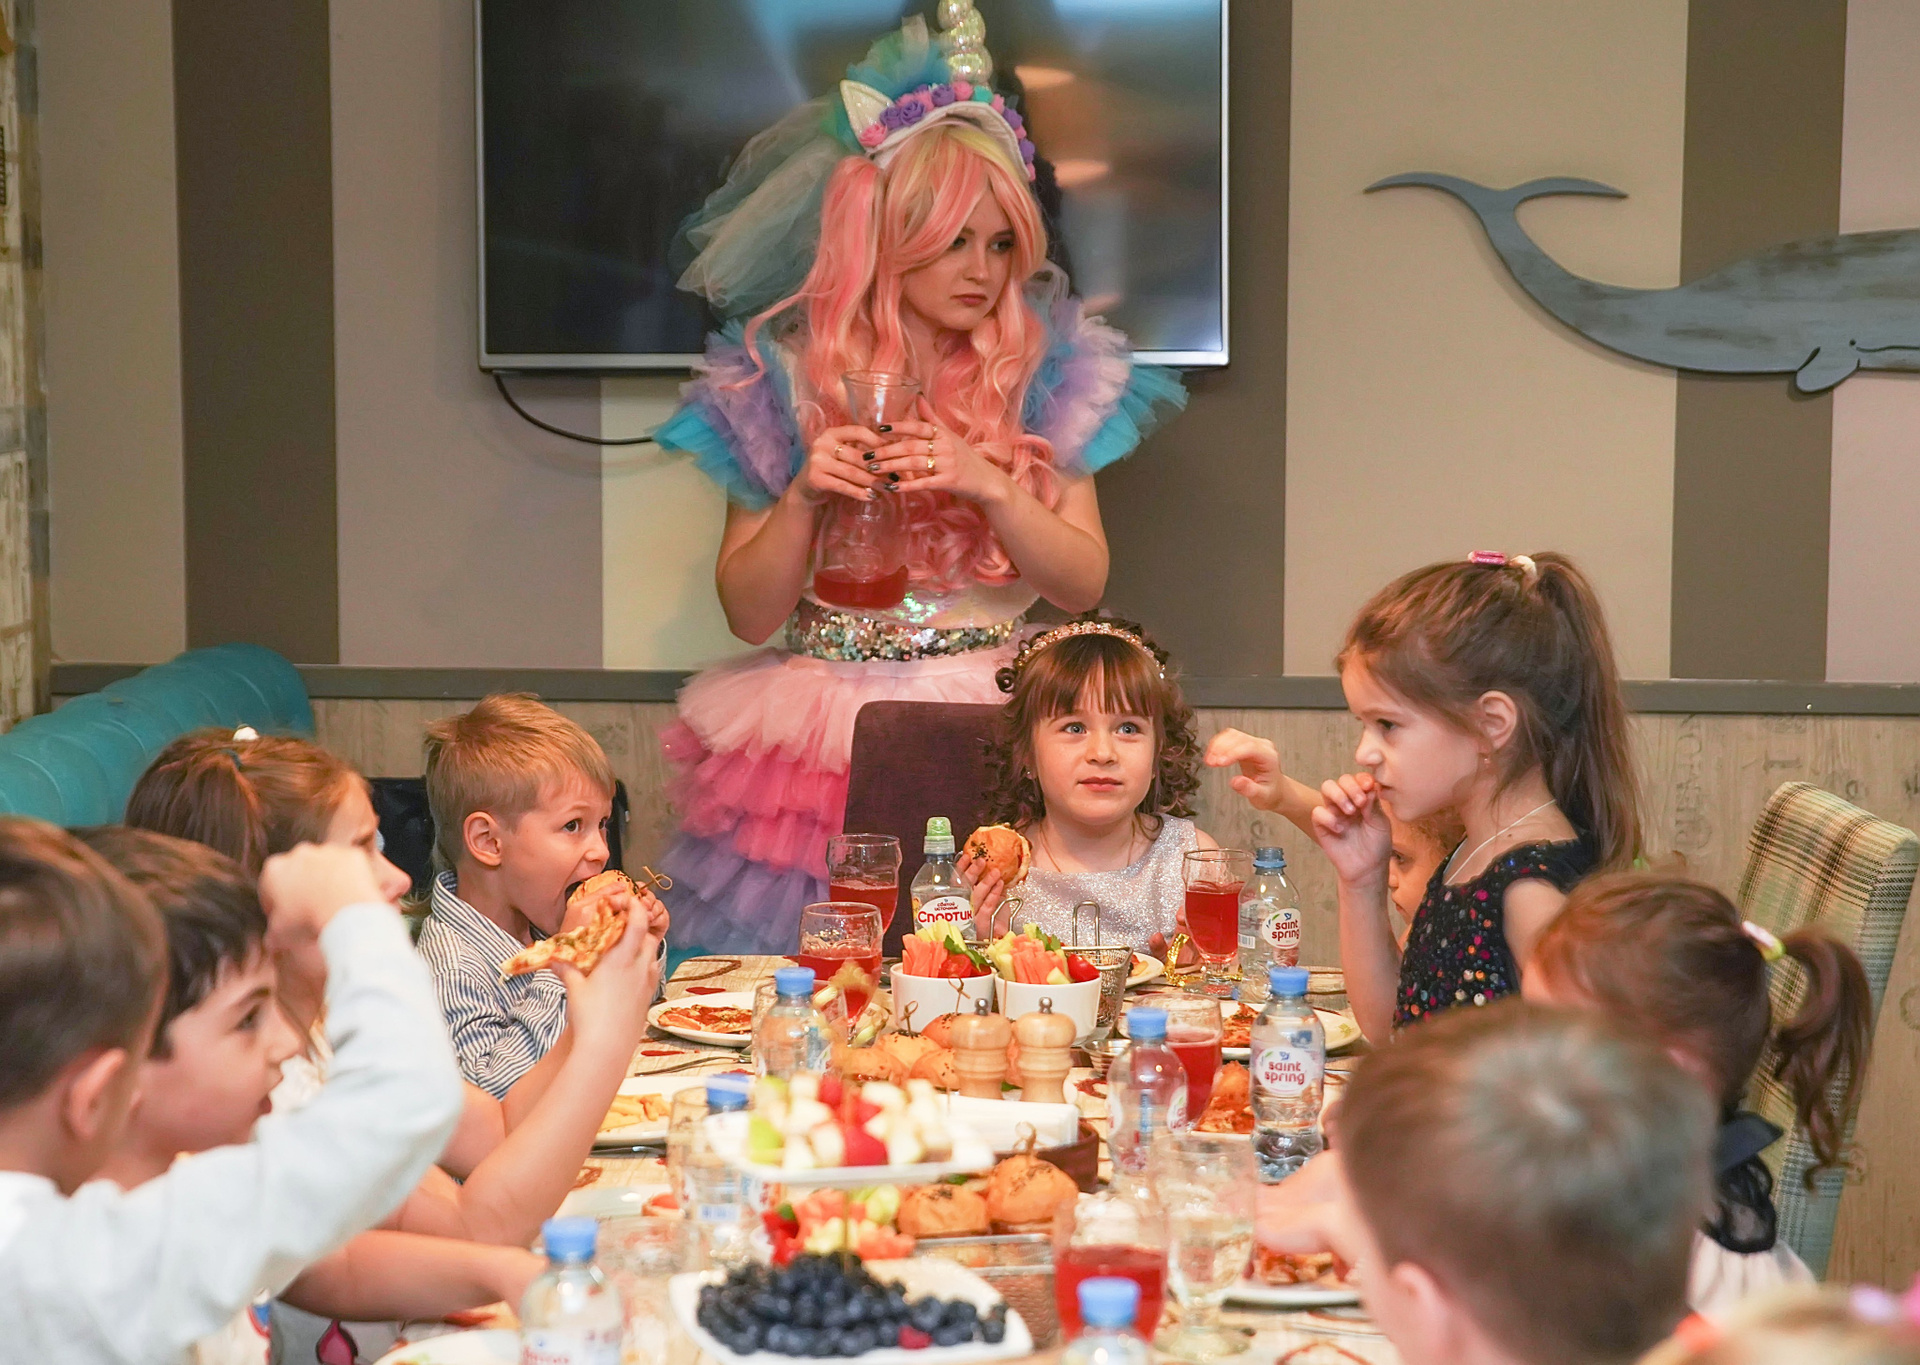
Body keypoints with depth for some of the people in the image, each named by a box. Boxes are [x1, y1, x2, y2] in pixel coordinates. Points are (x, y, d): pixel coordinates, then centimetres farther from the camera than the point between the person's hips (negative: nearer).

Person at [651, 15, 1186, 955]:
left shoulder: (1044, 368, 5)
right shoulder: (782, 375, 3)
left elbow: (1083, 583, 3)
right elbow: (748, 613, 4)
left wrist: (988, 486, -12)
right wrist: (805, 499, -12)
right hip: (823, 727, 0)